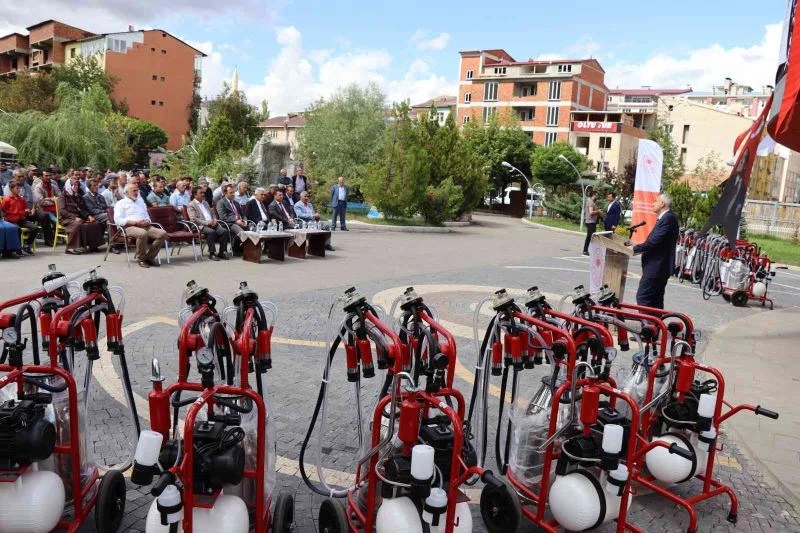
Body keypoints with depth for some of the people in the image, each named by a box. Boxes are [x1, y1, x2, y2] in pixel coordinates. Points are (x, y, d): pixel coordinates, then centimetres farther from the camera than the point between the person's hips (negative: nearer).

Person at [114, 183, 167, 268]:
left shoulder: (140, 202, 30)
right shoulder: (120, 203, 11)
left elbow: (147, 217, 27)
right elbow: (118, 220, -4)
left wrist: (147, 221, 1)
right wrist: (135, 222, -15)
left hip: (145, 226, 6)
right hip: (130, 227, -6)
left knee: (163, 233, -22)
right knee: (143, 233, -40)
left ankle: (149, 257, -12)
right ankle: (141, 259, -21)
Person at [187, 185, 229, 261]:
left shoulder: (205, 203, 27)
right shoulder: (191, 205, 3)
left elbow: (212, 214, 29)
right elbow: (193, 219, -9)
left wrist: (214, 220, 5)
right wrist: (207, 223, -17)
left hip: (212, 224, 7)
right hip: (201, 226, -6)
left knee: (224, 231, -20)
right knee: (211, 232, -37)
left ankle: (221, 252, -15)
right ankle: (212, 253, -26)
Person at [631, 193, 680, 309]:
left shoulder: (668, 218, -16)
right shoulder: (666, 217, 17)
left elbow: (655, 241, -23)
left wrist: (635, 248, -15)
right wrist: (639, 249, 9)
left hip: (655, 267, -11)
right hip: (658, 266, 11)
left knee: (642, 297, -10)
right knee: (656, 300, 15)